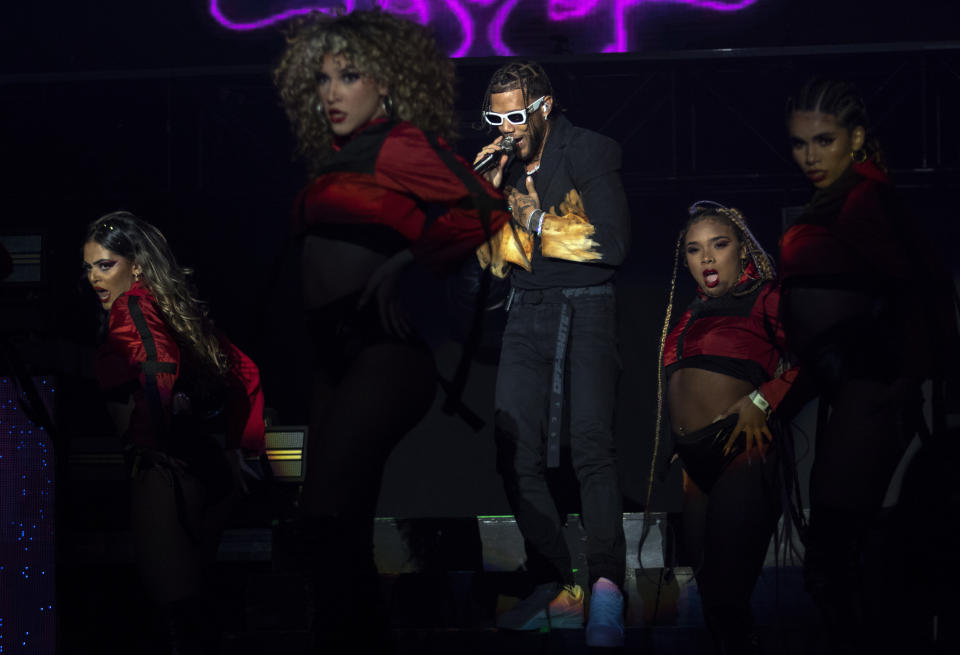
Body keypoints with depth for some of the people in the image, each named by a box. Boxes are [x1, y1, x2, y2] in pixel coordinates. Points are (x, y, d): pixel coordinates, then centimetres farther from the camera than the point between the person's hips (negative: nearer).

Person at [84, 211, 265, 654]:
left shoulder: (132, 306, -5)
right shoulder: (170, 307, 19)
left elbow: (159, 367, -25)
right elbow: (243, 370, 21)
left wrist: (152, 438, -18)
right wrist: (238, 446, 18)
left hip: (167, 469, -9)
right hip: (210, 469, 9)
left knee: (176, 602, -8)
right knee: (188, 599, 15)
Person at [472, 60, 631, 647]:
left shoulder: (591, 153, -1)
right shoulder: (499, 164, 14)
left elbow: (612, 244, -10)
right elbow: (490, 260, 15)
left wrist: (532, 225, -5)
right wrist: (489, 196, 0)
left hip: (587, 306, -5)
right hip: (527, 312, 5)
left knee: (591, 442, -20)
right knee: (516, 451, -6)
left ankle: (607, 587, -24)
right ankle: (556, 591, 0)